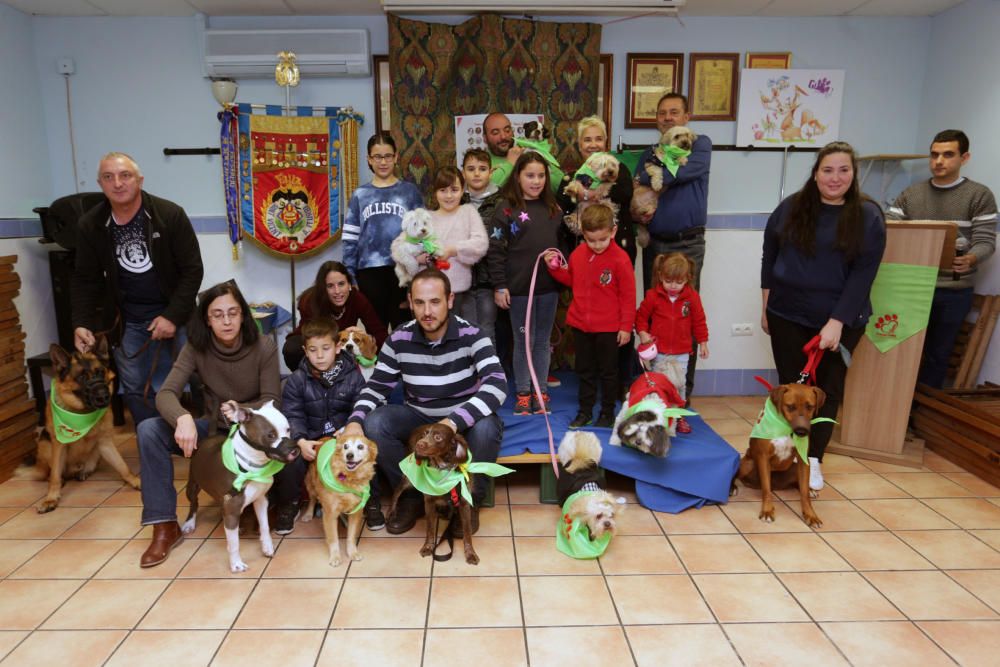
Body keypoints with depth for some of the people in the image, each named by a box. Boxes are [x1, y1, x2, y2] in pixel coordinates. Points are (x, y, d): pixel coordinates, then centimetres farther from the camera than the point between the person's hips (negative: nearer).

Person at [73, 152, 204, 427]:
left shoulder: (170, 214, -13)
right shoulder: (90, 225, -3)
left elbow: (192, 270, -11)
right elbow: (86, 280, 5)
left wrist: (173, 316, -17)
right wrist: (82, 324, -8)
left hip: (176, 315, -3)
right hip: (129, 321, 3)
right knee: (135, 388, 9)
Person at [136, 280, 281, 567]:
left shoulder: (263, 346, -16)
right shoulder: (196, 348, -11)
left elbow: (272, 401, -14)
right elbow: (166, 394, -20)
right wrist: (183, 418, -43)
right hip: (214, 428, 3)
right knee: (148, 430, -21)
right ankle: (165, 526, -14)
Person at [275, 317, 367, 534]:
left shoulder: (353, 376, -2)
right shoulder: (297, 380, 1)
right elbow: (292, 415, -6)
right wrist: (301, 441, -24)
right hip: (309, 438, 1)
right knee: (289, 459, -26)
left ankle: (370, 501, 2)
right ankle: (287, 503, 7)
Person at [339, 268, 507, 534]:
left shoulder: (470, 335, -20)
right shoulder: (399, 339, -10)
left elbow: (497, 384, -33)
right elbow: (377, 386, -3)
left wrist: (454, 422, -45)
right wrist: (355, 421, -24)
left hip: (463, 420, -2)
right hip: (418, 418, 3)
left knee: (486, 428, -35)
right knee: (373, 424, -23)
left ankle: (469, 499, -5)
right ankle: (412, 495, 0)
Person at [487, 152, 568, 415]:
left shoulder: (553, 208, 9)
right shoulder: (506, 209, -5)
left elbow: (562, 244, 16)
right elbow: (495, 250, -8)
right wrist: (499, 286, -11)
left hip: (549, 287, 4)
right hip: (519, 288, -4)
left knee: (543, 342, 12)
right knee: (523, 342, 5)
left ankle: (541, 392, 23)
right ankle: (523, 393, 19)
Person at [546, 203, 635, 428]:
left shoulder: (620, 259, -15)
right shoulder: (578, 253, -1)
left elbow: (628, 296, -10)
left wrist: (626, 326, -9)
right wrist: (555, 268, 2)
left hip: (608, 327, -5)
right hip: (580, 324, 5)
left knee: (608, 371, 10)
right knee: (585, 370, 15)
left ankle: (608, 412, 24)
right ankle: (585, 411, 28)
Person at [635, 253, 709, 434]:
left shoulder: (692, 297, -4)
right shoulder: (653, 296, -8)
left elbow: (699, 321, 4)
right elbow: (641, 316, 2)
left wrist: (703, 342, 6)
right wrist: (642, 332, -12)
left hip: (681, 352, 1)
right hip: (659, 352, -1)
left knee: (679, 384, 8)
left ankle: (679, 415, 21)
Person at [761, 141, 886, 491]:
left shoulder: (868, 216, -5)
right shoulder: (790, 208, 1)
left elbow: (863, 274, -10)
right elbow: (769, 258, 8)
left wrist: (836, 322, -17)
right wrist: (766, 307, 6)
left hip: (840, 320, -1)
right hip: (788, 315, 1)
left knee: (828, 390, 7)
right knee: (791, 385, 8)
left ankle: (813, 459, 17)